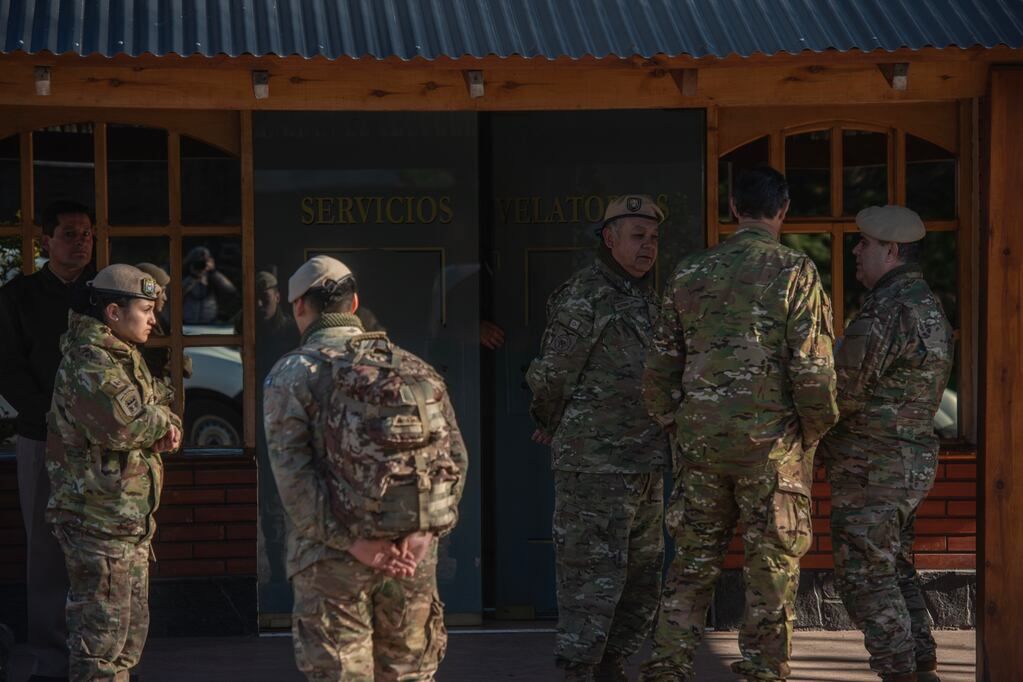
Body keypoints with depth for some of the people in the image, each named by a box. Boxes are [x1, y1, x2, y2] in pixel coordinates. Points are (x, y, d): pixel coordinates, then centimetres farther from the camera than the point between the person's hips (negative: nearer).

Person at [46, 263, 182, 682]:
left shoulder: (125, 357, 15)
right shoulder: (91, 364, -19)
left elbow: (160, 400, 20)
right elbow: (121, 427, -29)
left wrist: (167, 425, -3)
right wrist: (160, 420, -9)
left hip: (130, 520, 10)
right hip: (99, 518, -10)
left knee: (131, 630, 17)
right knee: (102, 634, -7)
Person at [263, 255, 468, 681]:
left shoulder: (292, 375, -2)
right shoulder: (415, 368, 11)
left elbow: (293, 475, -13)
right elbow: (455, 454, 3)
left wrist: (354, 543, -14)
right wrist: (420, 532, -4)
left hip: (331, 556, -4)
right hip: (413, 555, 4)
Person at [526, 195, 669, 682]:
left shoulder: (645, 300, 15)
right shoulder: (584, 299, -13)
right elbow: (550, 380, -11)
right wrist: (556, 429, 5)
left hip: (645, 466, 9)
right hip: (595, 464, -9)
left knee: (642, 579, 13)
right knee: (594, 575, -7)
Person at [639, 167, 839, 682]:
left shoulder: (689, 274, 6)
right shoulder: (794, 272, -8)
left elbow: (659, 368, 9)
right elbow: (812, 368, -12)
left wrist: (678, 426, 19)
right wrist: (817, 428, 3)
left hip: (702, 441, 4)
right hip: (772, 442, -4)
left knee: (694, 559, 12)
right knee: (772, 567, 5)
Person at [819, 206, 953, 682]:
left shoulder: (887, 309, -20)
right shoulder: (928, 304, 12)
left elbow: (844, 388, -21)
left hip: (874, 465, -10)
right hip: (914, 459, 10)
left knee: (865, 576, -3)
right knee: (897, 571, 18)